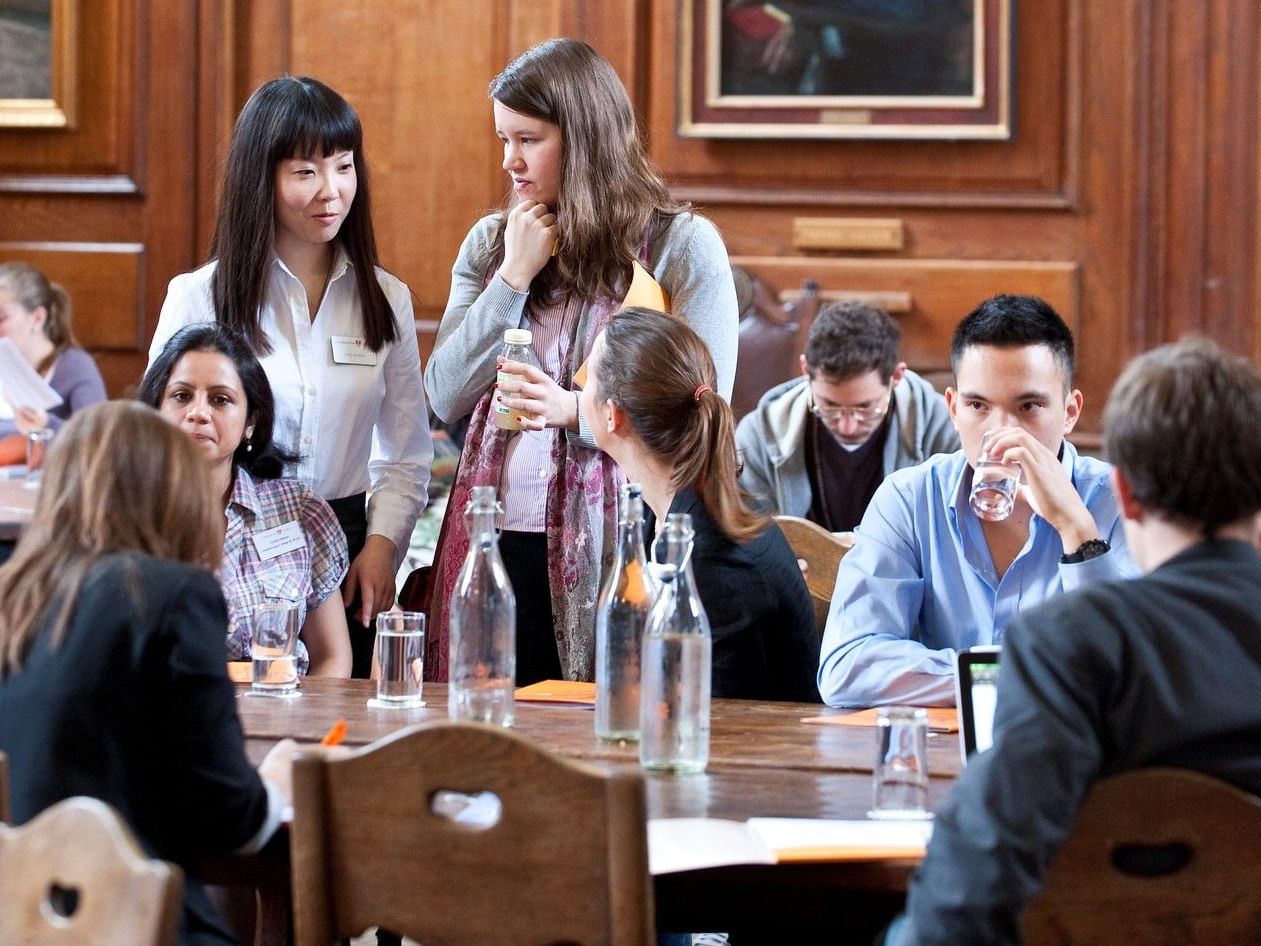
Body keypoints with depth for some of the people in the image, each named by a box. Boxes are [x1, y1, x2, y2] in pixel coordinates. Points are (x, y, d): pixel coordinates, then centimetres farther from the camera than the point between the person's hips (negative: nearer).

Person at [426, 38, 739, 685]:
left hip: (608, 548, -4)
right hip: (490, 540, 4)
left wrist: (574, 410, -20)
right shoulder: (489, 243, 12)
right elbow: (445, 400, 5)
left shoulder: (681, 244, -1)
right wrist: (514, 276, -3)